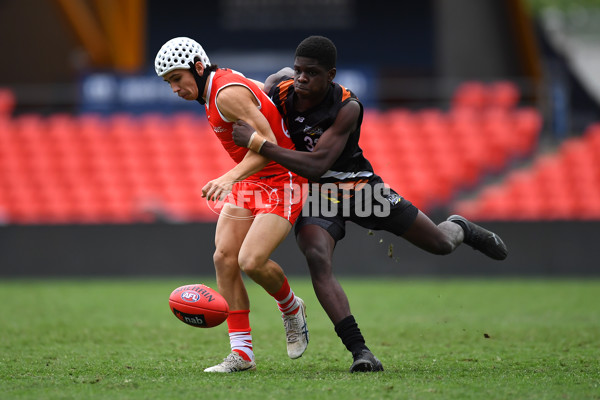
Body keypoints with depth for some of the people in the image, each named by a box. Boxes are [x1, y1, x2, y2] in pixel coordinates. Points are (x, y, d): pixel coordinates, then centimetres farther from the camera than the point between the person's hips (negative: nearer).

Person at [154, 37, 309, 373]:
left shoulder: (227, 94, -21)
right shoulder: (221, 85, 8)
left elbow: (268, 143, -28)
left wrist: (230, 178, -39)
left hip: (282, 180, -10)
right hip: (251, 181, 10)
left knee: (251, 261, -22)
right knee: (224, 257, -6)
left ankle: (292, 309, 11)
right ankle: (242, 353, -3)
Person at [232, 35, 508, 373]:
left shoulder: (347, 108, -27)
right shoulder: (280, 92, -15)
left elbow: (317, 165, -36)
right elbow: (280, 76, 14)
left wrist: (258, 143, -41)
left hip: (358, 185, -1)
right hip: (313, 193, 1)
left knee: (440, 244, 8)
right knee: (317, 258, -31)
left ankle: (459, 229, 49)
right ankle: (359, 350, -32)